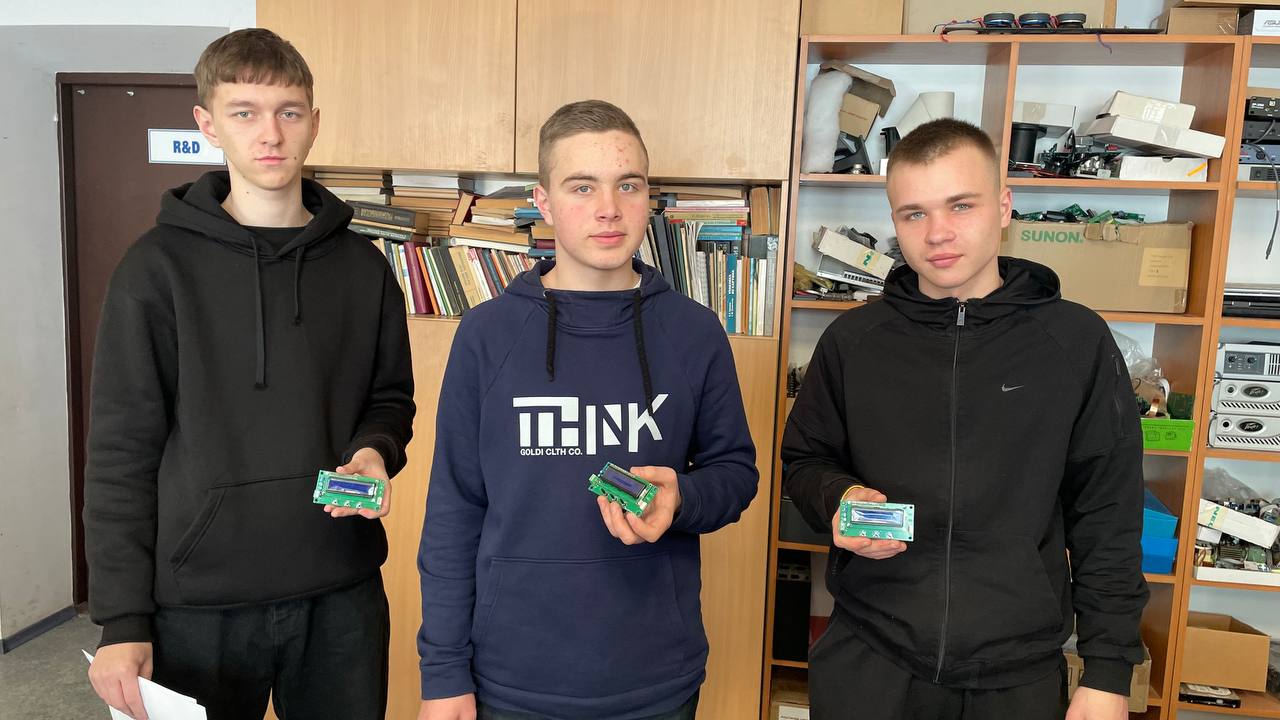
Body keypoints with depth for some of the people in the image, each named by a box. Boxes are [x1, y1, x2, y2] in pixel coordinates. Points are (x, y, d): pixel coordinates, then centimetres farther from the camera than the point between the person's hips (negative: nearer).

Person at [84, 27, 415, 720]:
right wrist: (121, 620, -6)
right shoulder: (160, 266, -5)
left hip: (343, 593, 3)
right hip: (201, 600, -2)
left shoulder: (361, 266, 3)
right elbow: (122, 450, -5)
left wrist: (373, 453, -10)